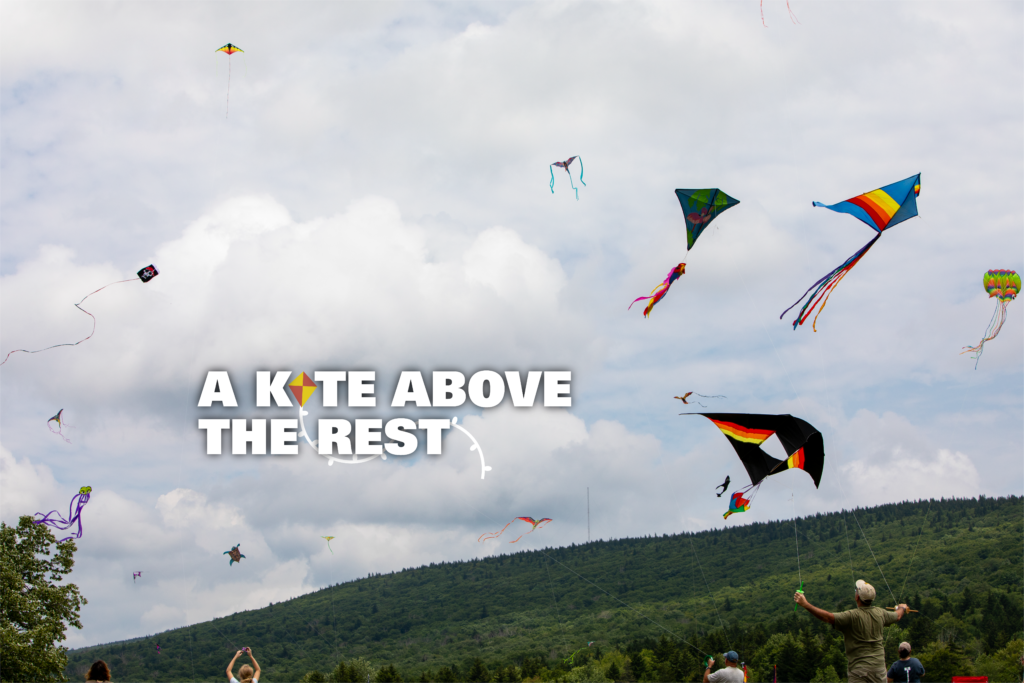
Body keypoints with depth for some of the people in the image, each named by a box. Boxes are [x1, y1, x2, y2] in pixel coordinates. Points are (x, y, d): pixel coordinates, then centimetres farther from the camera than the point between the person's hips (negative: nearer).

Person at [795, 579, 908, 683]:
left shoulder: (853, 616, -15)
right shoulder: (880, 613, 7)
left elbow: (828, 617, -26)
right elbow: (897, 616, 29)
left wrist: (806, 604, -28)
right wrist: (902, 608, 53)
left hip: (860, 668, -6)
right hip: (879, 665, 6)